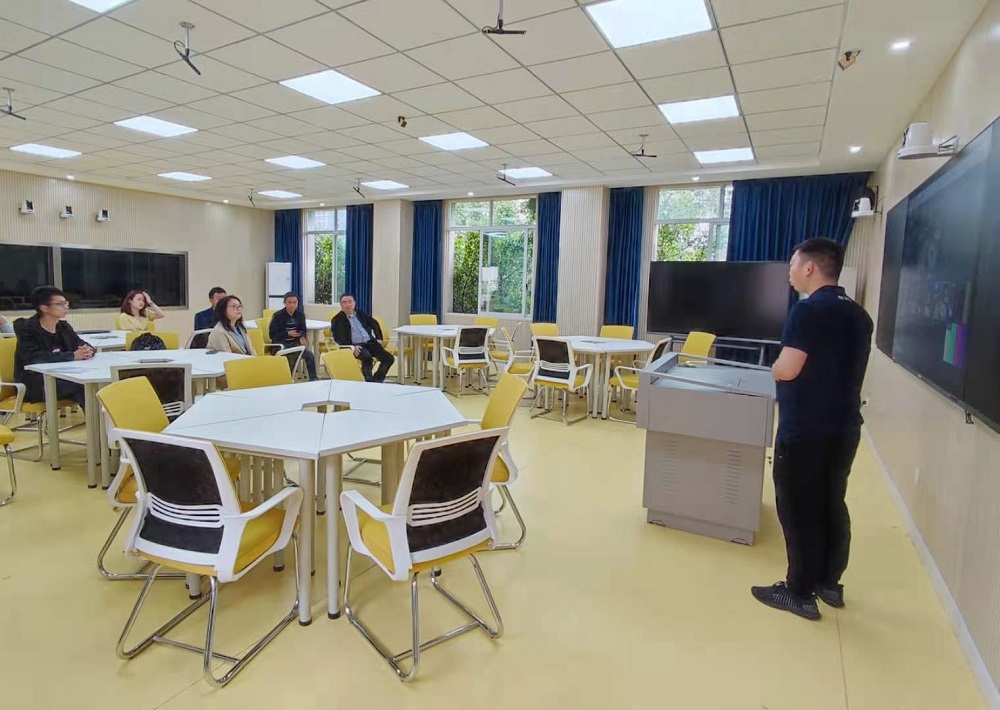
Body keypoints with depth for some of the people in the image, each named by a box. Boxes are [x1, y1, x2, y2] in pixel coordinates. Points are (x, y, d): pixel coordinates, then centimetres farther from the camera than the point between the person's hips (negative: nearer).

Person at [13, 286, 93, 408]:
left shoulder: (64, 327, 9)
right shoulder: (27, 329, -10)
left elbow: (84, 345, 7)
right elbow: (33, 357, -26)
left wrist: (87, 351, -20)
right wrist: (73, 355, -31)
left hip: (61, 379, 6)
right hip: (33, 385, -6)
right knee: (81, 385, -29)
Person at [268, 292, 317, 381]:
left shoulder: (300, 315, 6)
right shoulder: (278, 316, -6)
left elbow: (303, 330, 15)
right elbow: (272, 334, -7)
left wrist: (302, 337, -9)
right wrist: (288, 333, -19)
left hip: (295, 343, 4)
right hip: (280, 344, -4)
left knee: (310, 354, -17)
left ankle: (313, 379, -8)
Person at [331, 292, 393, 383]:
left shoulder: (361, 314, 19)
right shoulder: (338, 319, 5)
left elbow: (375, 324, 29)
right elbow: (339, 338, -4)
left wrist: (379, 338, 14)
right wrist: (352, 347, -19)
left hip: (370, 342, 5)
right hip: (355, 345, -5)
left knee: (389, 359, -15)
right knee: (367, 357, -38)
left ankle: (377, 380, -1)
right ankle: (369, 381, -20)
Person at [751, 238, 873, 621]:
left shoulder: (808, 310, -17)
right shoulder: (859, 315, 9)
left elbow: (785, 371, -23)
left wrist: (776, 365, -2)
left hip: (804, 431, -8)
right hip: (845, 428, 8)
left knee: (799, 510, 3)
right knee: (832, 506, 18)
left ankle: (800, 593, 14)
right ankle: (829, 583, 31)